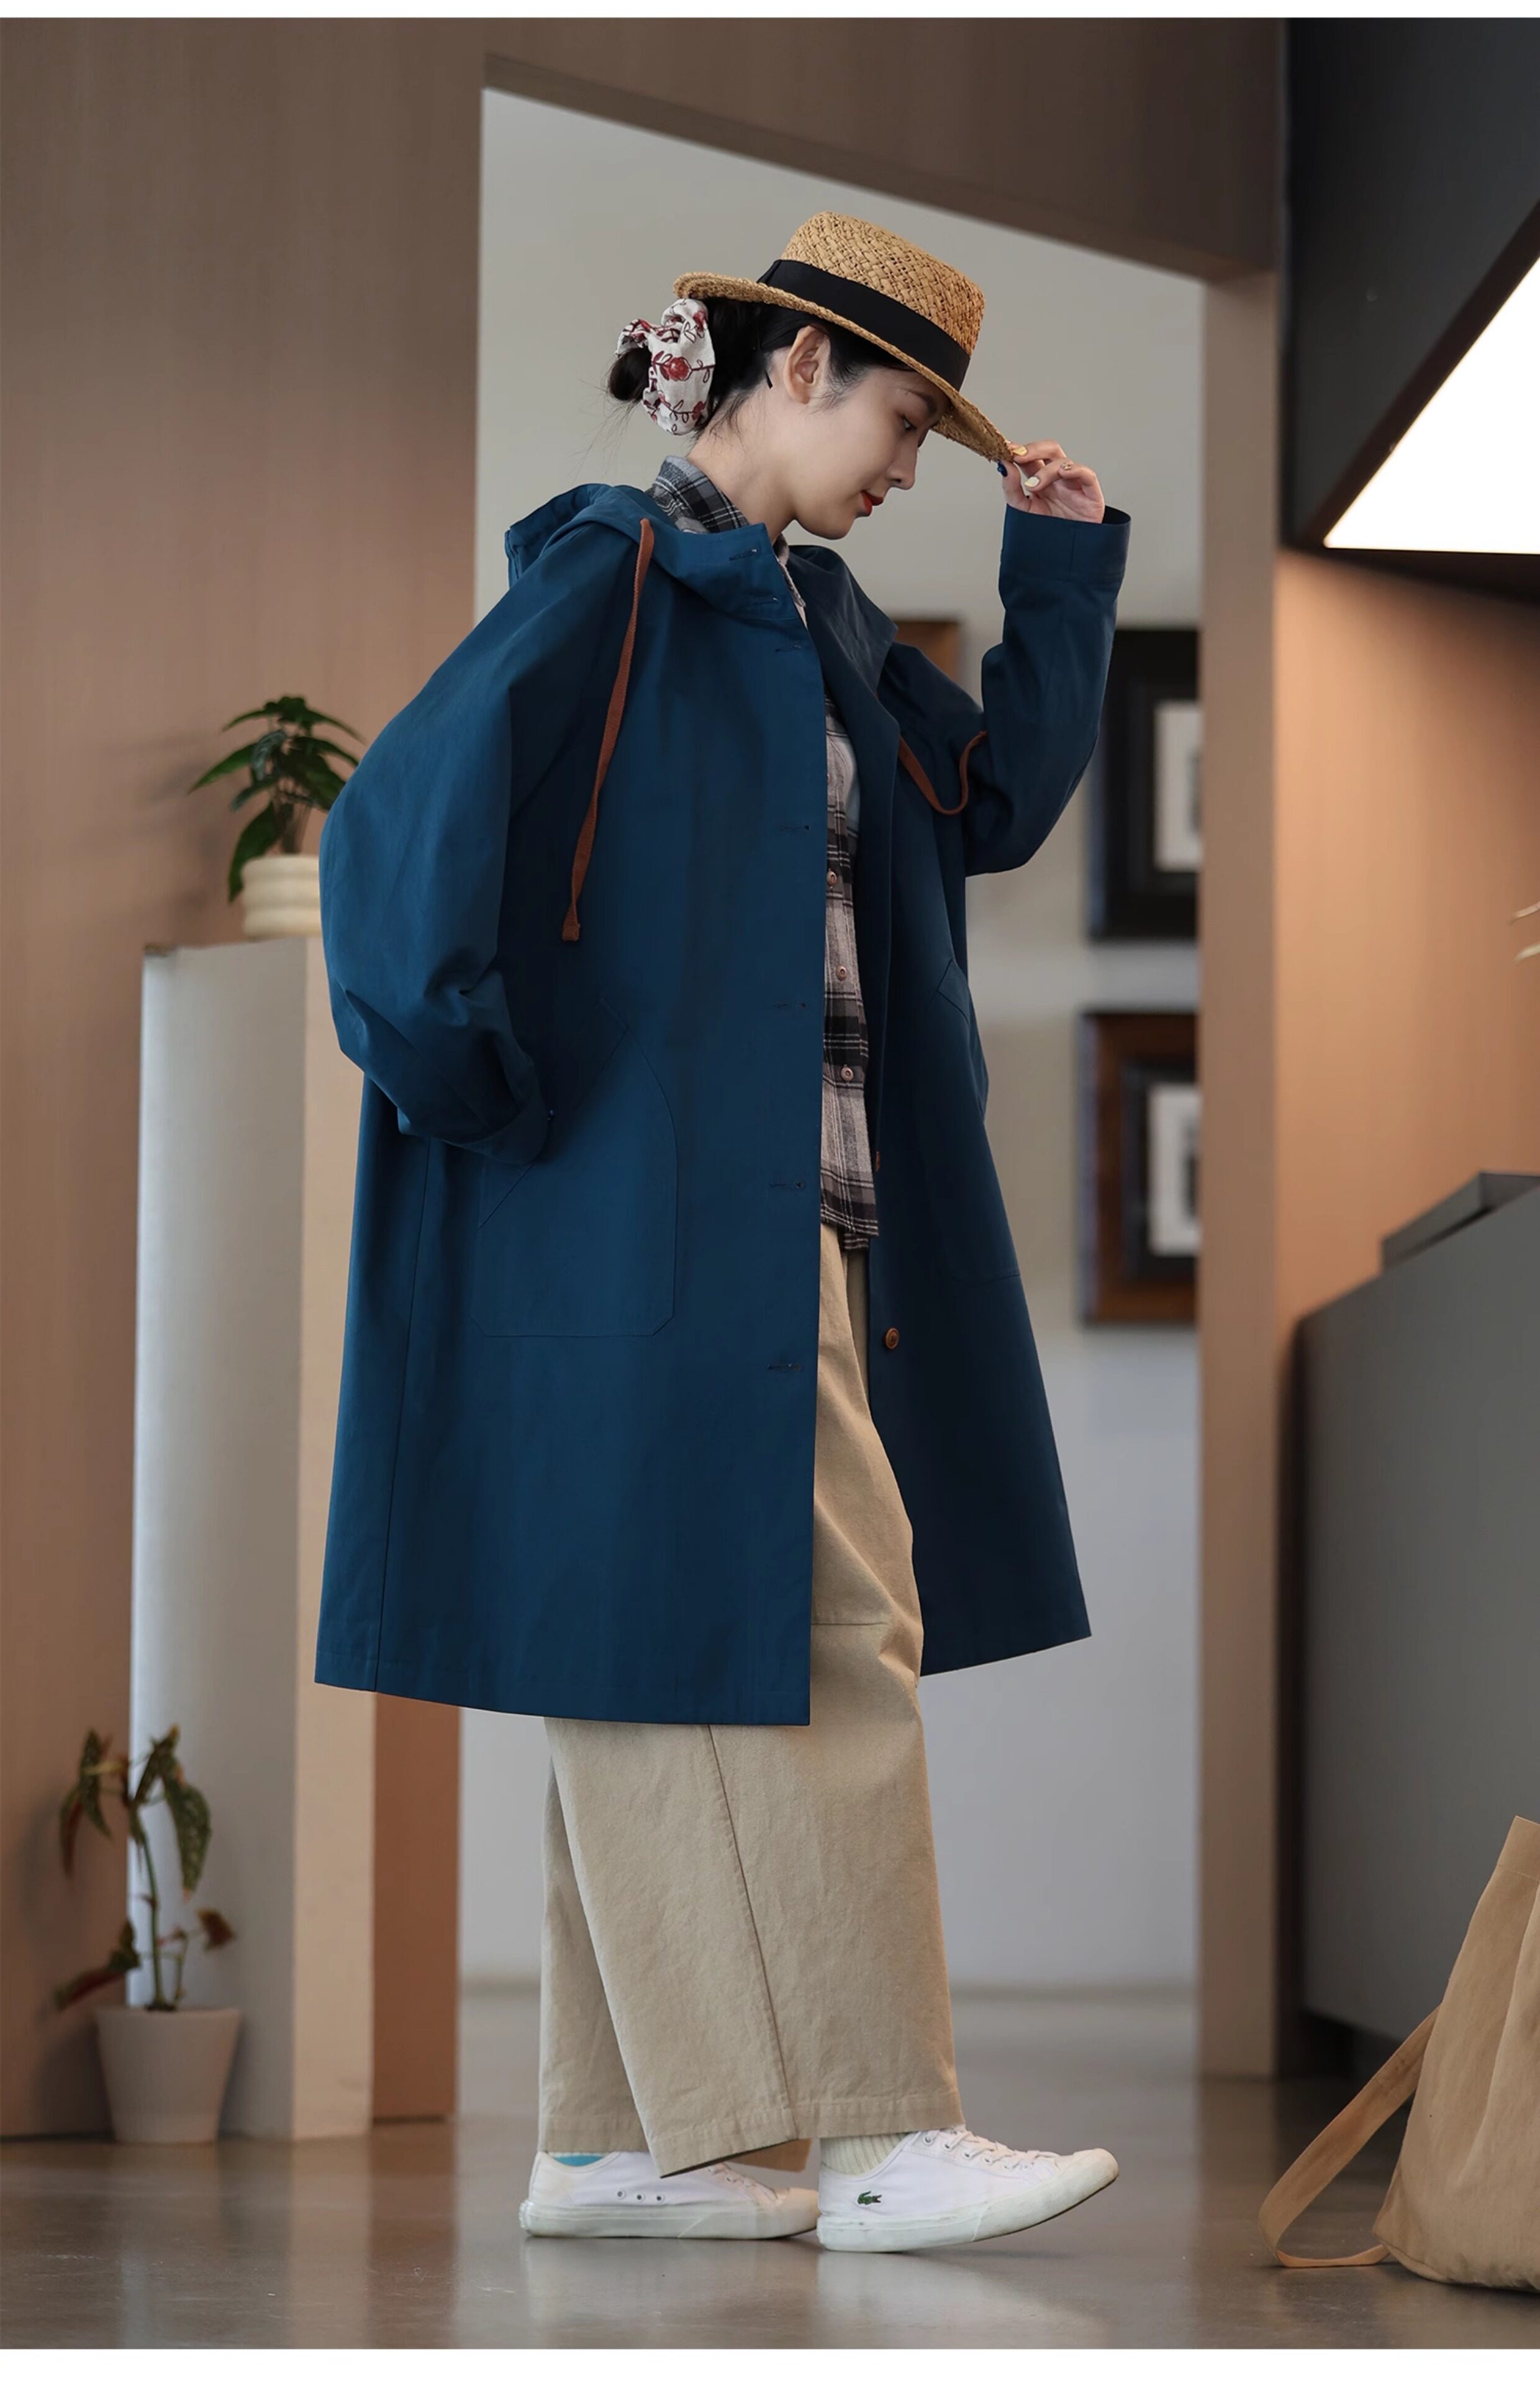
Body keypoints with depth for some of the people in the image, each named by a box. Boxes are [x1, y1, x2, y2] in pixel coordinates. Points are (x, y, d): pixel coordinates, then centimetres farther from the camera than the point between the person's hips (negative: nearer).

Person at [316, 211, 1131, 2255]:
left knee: (676, 1662, 9)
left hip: (785, 1219, 9)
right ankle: (885, 2140, -5)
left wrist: (1063, 571, 13)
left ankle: (619, 2140, 13)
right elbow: (405, 816, -20)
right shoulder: (617, 576, -11)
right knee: (828, 1629, -9)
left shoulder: (807, 615, 17)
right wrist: (460, 1070, -18)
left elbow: (996, 804, 21)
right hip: (664, 1214, -9)